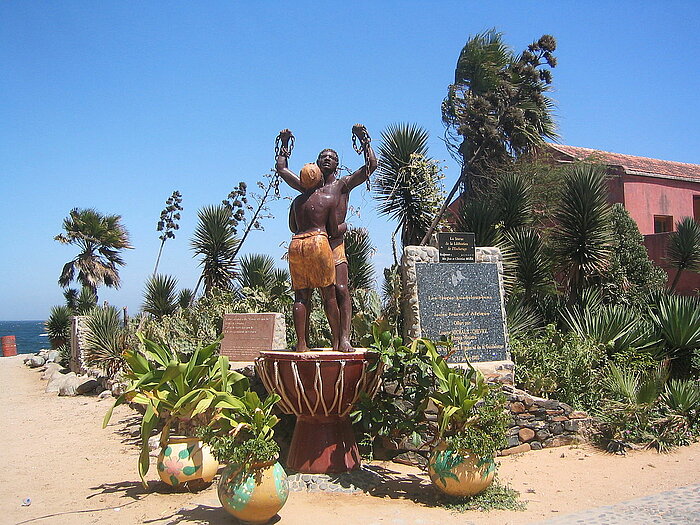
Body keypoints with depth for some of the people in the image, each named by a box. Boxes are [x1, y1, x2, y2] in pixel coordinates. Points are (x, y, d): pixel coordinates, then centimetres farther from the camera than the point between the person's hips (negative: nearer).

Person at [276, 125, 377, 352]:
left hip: (334, 244, -3)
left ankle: (344, 338, -17)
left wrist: (363, 138, 4)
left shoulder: (342, 185, 11)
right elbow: (281, 169, 29)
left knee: (341, 290, -14)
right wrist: (284, 145, 30)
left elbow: (371, 165, 4)